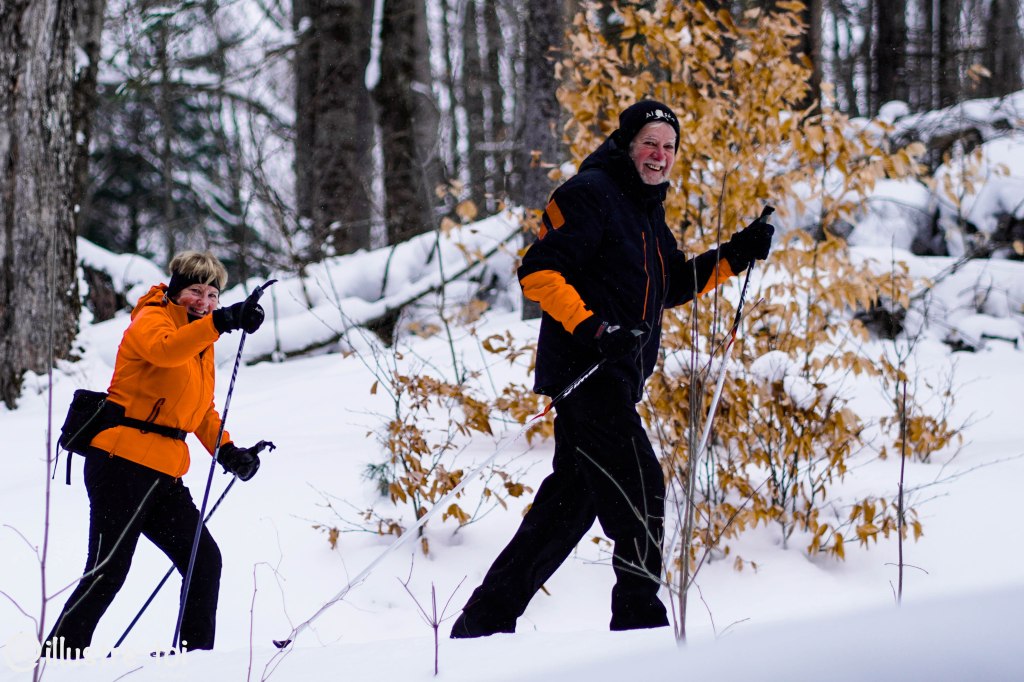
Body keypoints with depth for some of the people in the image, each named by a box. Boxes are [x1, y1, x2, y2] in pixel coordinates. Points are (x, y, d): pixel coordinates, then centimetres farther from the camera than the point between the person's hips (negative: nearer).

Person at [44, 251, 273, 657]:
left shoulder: (201, 341, 21)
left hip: (163, 475, 8)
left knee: (204, 561, 4)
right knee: (108, 570, -10)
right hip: (122, 462, -8)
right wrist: (222, 321, -43)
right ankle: (57, 656, -5)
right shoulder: (153, 319, -6)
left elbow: (202, 409, 29)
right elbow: (163, 349, -31)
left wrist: (227, 451, 12)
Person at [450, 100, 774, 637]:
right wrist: (589, 328, -27)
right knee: (639, 486, -13)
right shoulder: (590, 194, -9)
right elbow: (539, 272, -17)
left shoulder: (646, 210, 21)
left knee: (573, 500, 11)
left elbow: (672, 286, 29)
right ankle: (640, 617, -9)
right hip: (584, 371, -10)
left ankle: (487, 618, 16)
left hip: (615, 379, 10)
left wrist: (736, 256, 18)